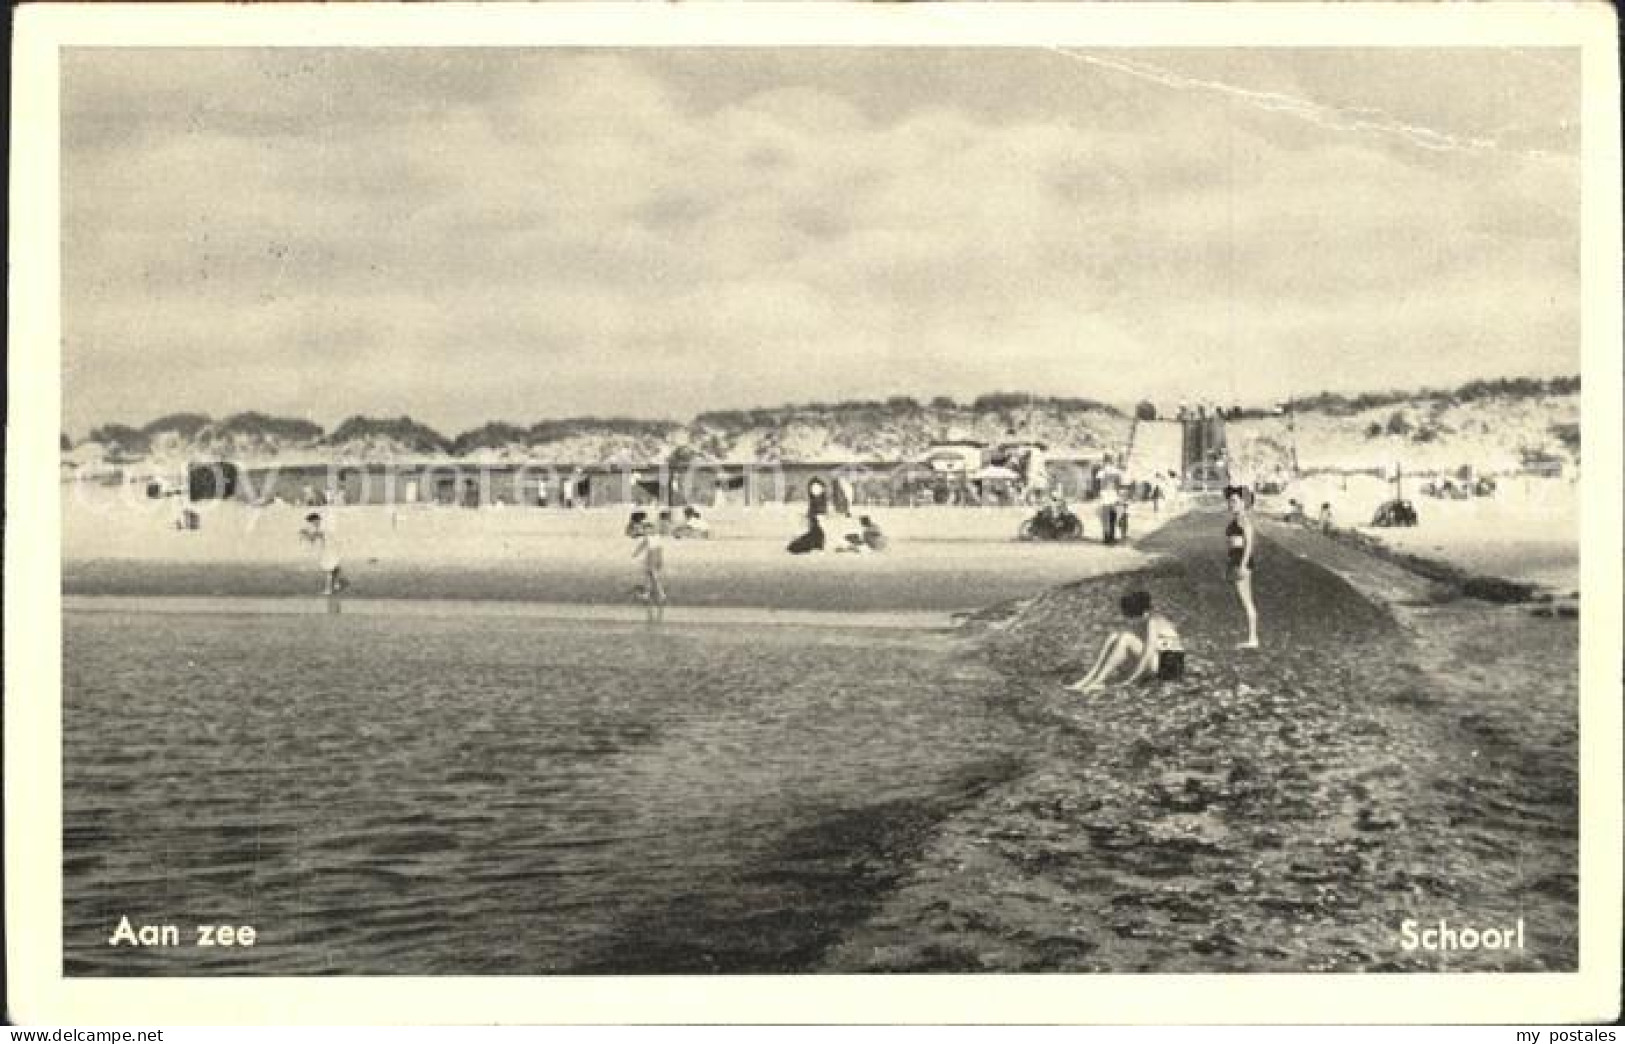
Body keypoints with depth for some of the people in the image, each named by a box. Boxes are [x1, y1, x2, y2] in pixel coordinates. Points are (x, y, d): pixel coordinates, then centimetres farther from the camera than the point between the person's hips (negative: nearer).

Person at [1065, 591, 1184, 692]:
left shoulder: (1153, 622, -22)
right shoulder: (1137, 623, 3)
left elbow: (1148, 655, -28)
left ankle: (1099, 682, -25)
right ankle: (1087, 680, -18)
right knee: (1114, 638, -7)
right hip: (1154, 664, 8)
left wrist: (1129, 680, -25)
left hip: (1170, 665, -8)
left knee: (1126, 638, -24)